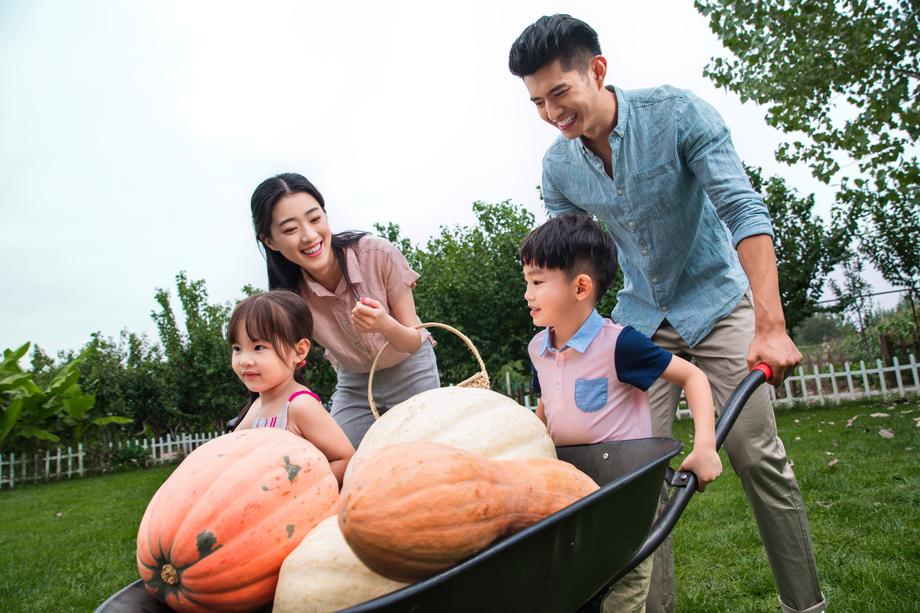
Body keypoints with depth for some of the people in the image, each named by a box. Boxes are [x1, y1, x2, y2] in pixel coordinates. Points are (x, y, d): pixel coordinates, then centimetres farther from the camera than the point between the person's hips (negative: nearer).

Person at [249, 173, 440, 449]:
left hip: (409, 371, -2)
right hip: (353, 383, 2)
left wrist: (385, 324, -42)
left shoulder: (379, 255, -28)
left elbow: (414, 342, -20)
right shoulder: (289, 294, -20)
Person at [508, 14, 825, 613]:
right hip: (641, 318, 3)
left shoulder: (677, 112, -17)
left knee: (758, 456, -4)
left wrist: (771, 326, -31)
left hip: (716, 301, -3)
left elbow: (744, 210, -22)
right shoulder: (558, 165, -6)